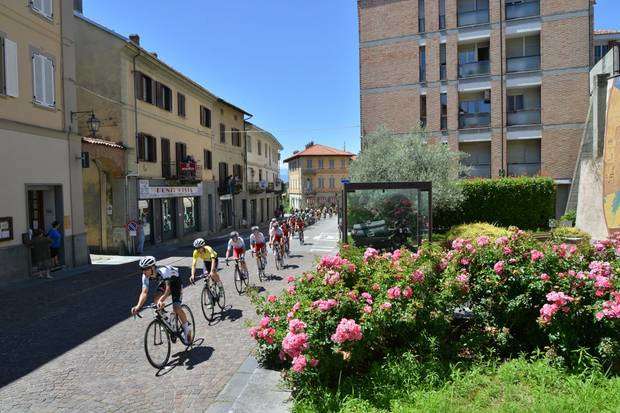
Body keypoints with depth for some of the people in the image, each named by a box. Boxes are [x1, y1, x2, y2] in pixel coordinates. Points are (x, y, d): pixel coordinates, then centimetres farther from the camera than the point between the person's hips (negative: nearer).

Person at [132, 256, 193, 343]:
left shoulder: (163, 271, -41)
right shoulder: (145, 276, -24)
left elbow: (168, 289, -50)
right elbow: (144, 292, -29)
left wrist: (161, 300, -67)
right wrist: (138, 306, -45)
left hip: (175, 281, -6)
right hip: (163, 282, 6)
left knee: (176, 308, -17)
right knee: (155, 299, -21)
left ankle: (187, 328, 3)